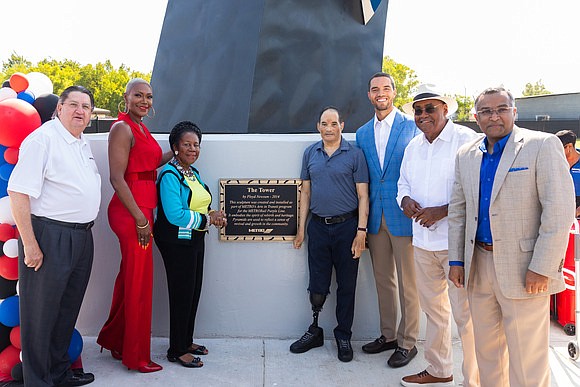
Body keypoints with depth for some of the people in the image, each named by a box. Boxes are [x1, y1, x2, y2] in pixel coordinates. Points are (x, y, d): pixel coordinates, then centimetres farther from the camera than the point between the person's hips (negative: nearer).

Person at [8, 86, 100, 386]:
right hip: (49, 237, -9)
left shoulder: (83, 144, 16)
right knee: (41, 312, 3)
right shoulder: (42, 138, -11)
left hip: (81, 237, 9)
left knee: (68, 308, 18)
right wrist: (30, 245, -20)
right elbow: (18, 192, -18)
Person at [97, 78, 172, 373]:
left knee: (129, 276, 19)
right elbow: (117, 177, -18)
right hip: (132, 212, -9)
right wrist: (140, 219, -19)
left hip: (142, 209, 9)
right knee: (139, 282, 0)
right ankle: (136, 356, 16)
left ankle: (114, 339, 36)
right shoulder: (122, 128, -12)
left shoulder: (140, 127, 16)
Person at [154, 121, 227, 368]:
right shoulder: (170, 175, -17)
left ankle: (186, 342, 32)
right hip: (176, 242, -9)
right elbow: (175, 214, -26)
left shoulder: (193, 172, 11)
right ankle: (177, 350, 17)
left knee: (194, 292, 16)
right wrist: (208, 219, -17)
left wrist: (213, 216, 0)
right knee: (182, 294, 1)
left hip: (194, 239, 9)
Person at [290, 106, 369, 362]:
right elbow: (305, 192, 11)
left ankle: (343, 337, 25)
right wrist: (301, 228, 8)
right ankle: (314, 332, 29)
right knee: (317, 286, 9)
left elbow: (363, 195, -4)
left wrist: (361, 232, -11)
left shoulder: (354, 154, -3)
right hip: (318, 226, 2)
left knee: (346, 286, 8)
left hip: (346, 226, -2)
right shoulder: (310, 153, 7)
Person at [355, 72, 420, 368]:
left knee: (407, 282, 5)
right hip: (375, 217, 5)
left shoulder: (412, 127, -3)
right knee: (383, 280, 15)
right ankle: (388, 335, 30)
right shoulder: (362, 133, 11)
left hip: (404, 214, -5)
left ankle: (408, 343, 19)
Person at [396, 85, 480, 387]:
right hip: (423, 240, 7)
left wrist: (441, 211, -20)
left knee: (465, 314, -1)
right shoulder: (413, 146, 13)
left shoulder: (465, 139, -9)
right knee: (433, 308, 18)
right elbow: (403, 181, 22)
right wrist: (405, 199, -1)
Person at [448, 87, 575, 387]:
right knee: (486, 350, 17)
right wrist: (456, 260, 7)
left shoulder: (543, 145, -6)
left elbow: (560, 209, -12)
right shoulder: (466, 155, 10)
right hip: (478, 265, 5)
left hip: (523, 268, -5)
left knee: (527, 361, 3)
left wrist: (542, 268, -16)